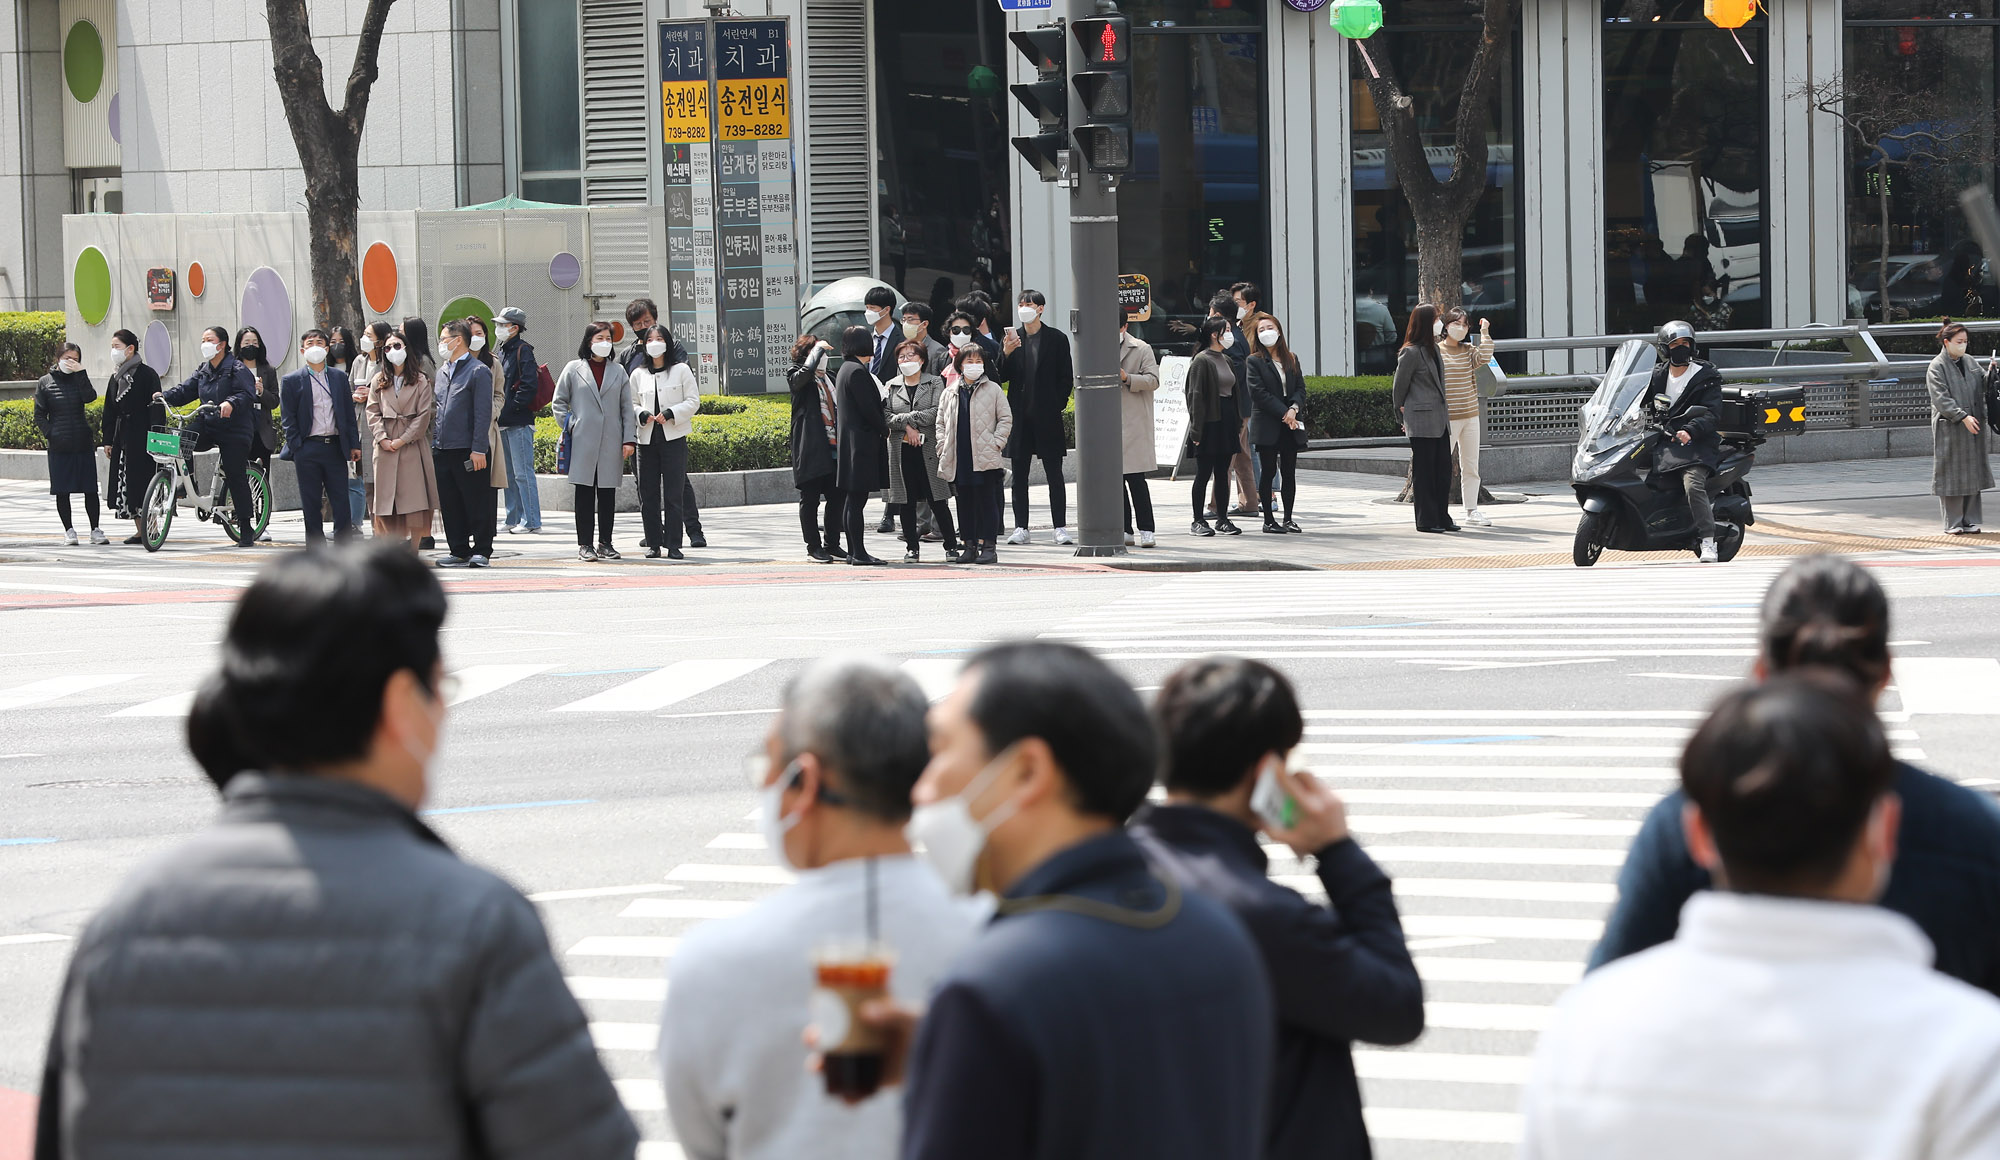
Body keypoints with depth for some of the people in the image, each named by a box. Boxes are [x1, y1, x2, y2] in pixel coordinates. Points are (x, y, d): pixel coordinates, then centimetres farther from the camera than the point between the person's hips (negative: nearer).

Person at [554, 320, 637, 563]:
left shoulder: (618, 371, 12)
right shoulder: (574, 370, 5)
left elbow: (627, 407, 11)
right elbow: (559, 402, 9)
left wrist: (629, 439, 3)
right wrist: (570, 425, -4)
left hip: (611, 443, 2)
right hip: (583, 441, -2)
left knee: (608, 494, 4)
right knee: (584, 494, -1)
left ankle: (605, 543, 12)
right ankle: (585, 544, 3)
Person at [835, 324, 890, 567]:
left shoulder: (846, 369, 16)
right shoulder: (857, 371, -14)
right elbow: (868, 408, -16)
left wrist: (882, 425, 15)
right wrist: (884, 429, -3)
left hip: (848, 443, 10)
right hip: (862, 442, -10)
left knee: (853, 501, 11)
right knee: (857, 500, -9)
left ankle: (853, 551, 15)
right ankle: (858, 553, -9)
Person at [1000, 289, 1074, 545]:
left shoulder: (1057, 339, 1)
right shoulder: (1011, 338, 8)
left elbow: (1067, 378, 2)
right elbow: (1000, 376, 5)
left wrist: (1056, 406, -6)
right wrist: (1005, 353, -11)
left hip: (1047, 417, -3)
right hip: (1020, 416, 3)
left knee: (1054, 473, 0)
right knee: (1019, 473, 5)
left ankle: (1060, 527, 2)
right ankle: (1020, 527, 9)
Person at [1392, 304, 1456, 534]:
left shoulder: (1433, 349, 15)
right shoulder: (1411, 353, -11)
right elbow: (1399, 388, -3)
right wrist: (1402, 418, 7)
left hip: (1440, 421, 8)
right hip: (1421, 422, -8)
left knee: (1444, 470, 7)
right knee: (1424, 472, -3)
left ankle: (1442, 518, 13)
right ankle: (1426, 520, 2)